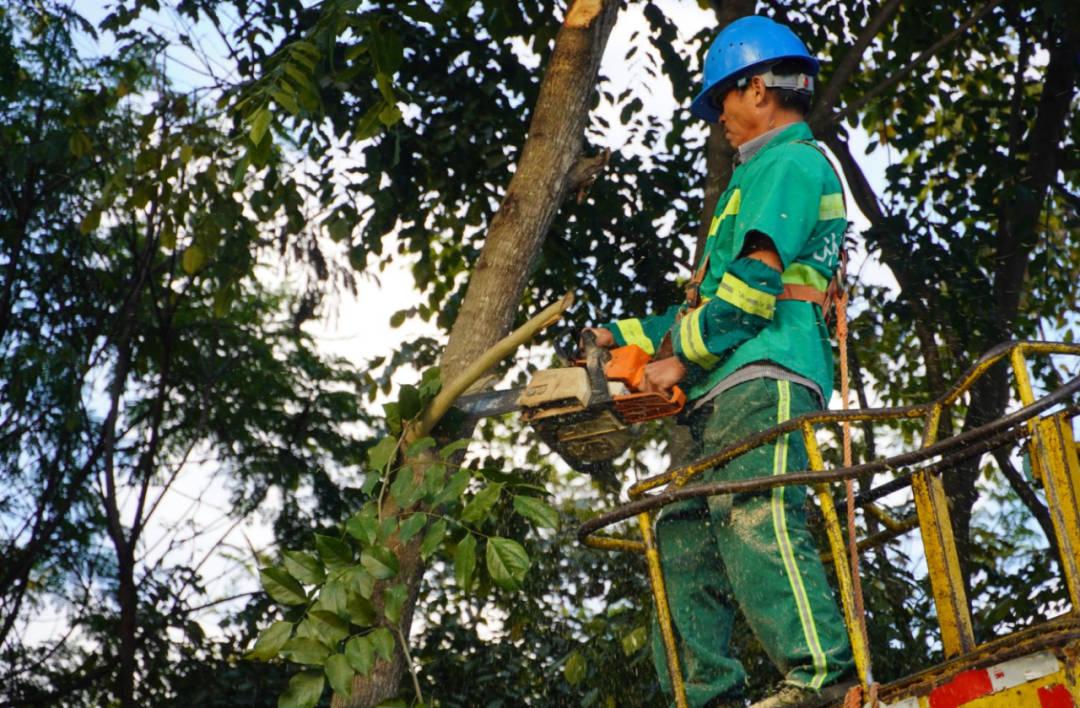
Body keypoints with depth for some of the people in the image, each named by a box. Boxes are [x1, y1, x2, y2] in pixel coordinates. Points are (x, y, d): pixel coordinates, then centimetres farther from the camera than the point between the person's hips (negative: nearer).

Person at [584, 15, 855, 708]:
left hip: (764, 378, -10)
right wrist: (623, 336, 29)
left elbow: (752, 283, -13)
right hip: (721, 398, 11)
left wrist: (682, 357, -8)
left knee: (756, 520, -25)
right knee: (683, 535, 5)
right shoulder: (762, 180, 32)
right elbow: (709, 302, 32)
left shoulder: (790, 163, 0)